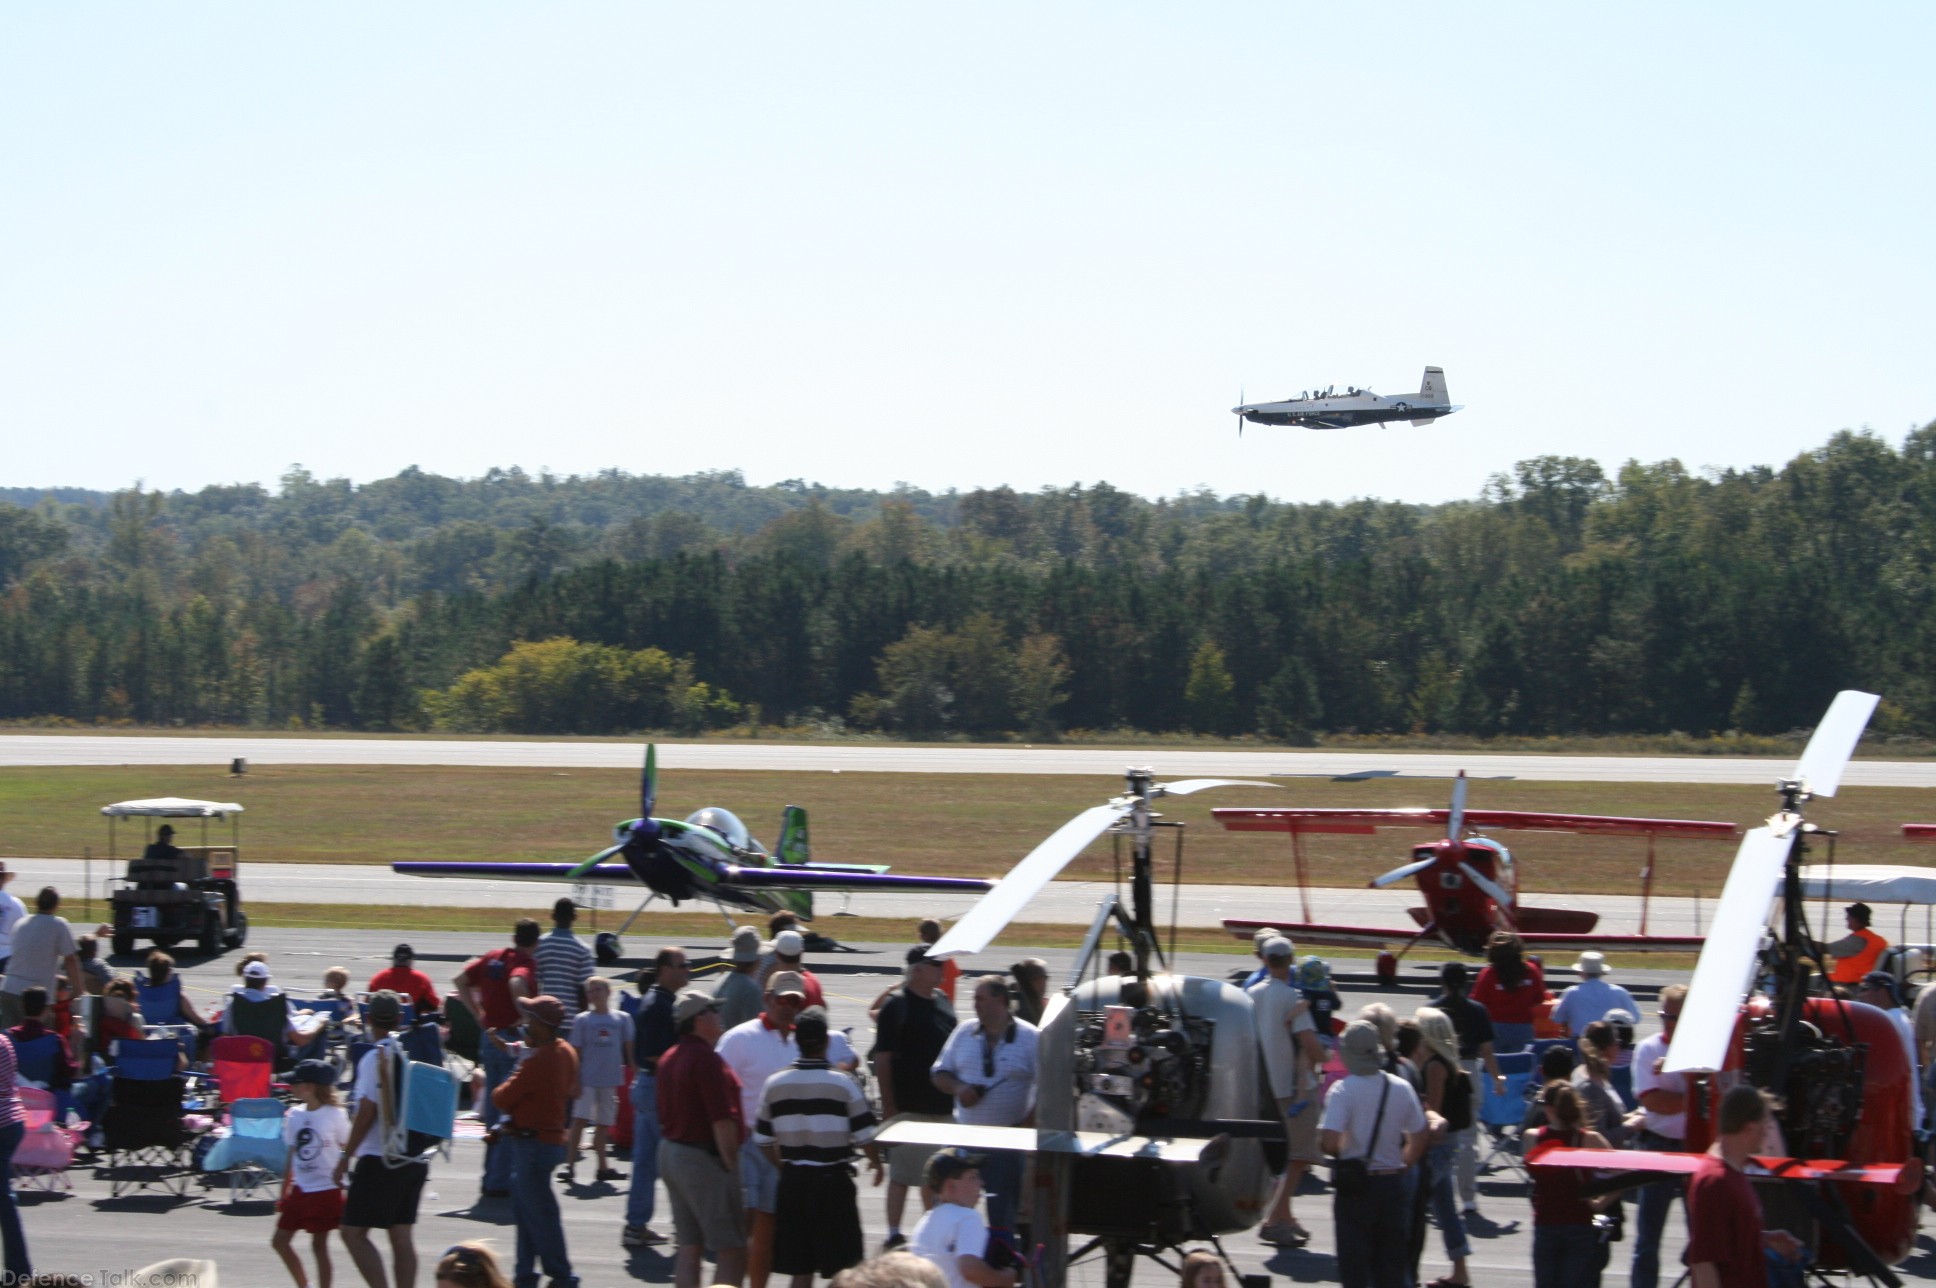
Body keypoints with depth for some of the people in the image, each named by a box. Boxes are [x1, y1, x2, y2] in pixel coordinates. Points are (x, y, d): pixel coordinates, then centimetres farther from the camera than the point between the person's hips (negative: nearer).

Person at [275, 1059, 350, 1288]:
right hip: (300, 1190, 6)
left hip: (325, 1191, -6)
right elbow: (290, 1155, 12)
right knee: (280, 1241, 7)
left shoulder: (335, 1115, -10)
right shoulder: (294, 1116, 5)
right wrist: (283, 1192, 14)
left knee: (319, 1245, -3)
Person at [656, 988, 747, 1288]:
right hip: (704, 1159, -10)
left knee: (688, 1247, 12)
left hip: (670, 1151, 10)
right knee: (733, 1251, -6)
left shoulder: (670, 1058, 12)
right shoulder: (707, 1059, -17)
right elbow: (722, 1120, -21)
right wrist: (731, 1163, -15)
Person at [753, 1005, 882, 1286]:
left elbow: (763, 1139, 6)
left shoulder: (774, 1084, -1)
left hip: (793, 1180, 4)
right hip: (834, 1179, -3)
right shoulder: (842, 1084, -11)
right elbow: (864, 1134, -9)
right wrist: (876, 1163, 11)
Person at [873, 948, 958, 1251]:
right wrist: (889, 1107, -14)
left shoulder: (942, 1007, 12)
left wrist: (958, 1094, 14)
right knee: (901, 1175, -1)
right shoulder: (897, 1006, -9)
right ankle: (894, 1237, 6)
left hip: (942, 1109, 7)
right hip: (907, 1109, -7)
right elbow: (882, 1060, -11)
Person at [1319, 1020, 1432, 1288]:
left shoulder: (1342, 1090, -15)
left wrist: (1340, 1154, -3)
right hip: (1392, 1185, 4)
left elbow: (1329, 1142, -25)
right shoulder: (1401, 1088, 0)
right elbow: (1420, 1138, 7)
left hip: (1354, 1188, -4)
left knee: (1354, 1266, 3)